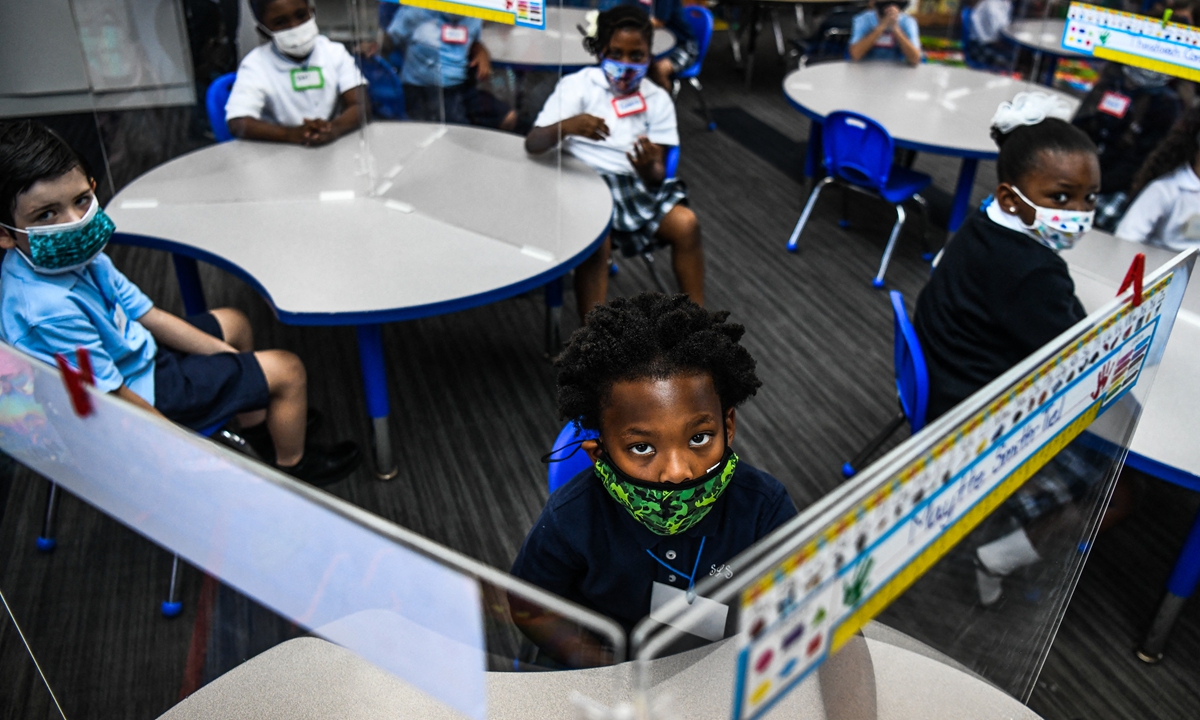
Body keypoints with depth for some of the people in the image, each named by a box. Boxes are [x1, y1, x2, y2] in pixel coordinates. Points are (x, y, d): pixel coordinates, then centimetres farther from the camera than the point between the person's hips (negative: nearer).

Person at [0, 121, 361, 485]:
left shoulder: (78, 255, -8)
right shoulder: (49, 310, -35)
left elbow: (147, 315, 0)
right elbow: (114, 400, -29)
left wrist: (227, 353, -1)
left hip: (138, 354, 9)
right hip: (142, 394, -9)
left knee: (233, 322, 27)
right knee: (288, 371, -6)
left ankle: (257, 426, 39)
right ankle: (293, 462, 22)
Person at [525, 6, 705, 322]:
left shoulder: (657, 99, 5)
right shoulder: (577, 86, -4)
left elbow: (657, 176, 1)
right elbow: (532, 144, -13)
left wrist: (648, 168, -25)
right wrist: (566, 126, -34)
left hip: (636, 186, 4)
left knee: (686, 223, -17)